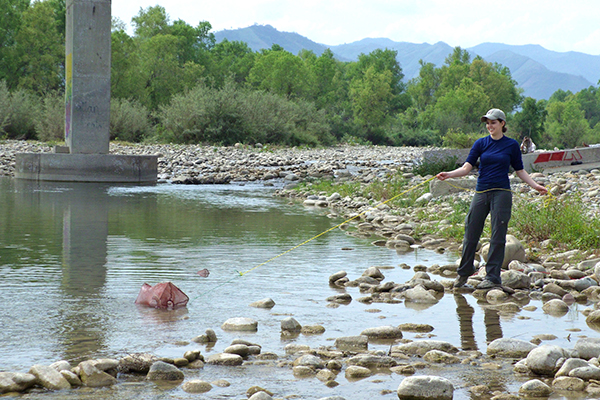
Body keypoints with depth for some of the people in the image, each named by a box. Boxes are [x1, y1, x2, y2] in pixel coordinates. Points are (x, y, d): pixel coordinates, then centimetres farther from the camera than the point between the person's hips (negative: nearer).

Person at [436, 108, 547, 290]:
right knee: (471, 234, 2)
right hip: (481, 193, 2)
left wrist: (534, 185, -1)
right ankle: (464, 273, 19)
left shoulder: (512, 145, 4)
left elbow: (520, 171, 11)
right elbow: (467, 167, -1)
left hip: (502, 193, -2)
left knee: (498, 236, -4)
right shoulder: (481, 143, 7)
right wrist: (448, 174, -16)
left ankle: (493, 277, 2)